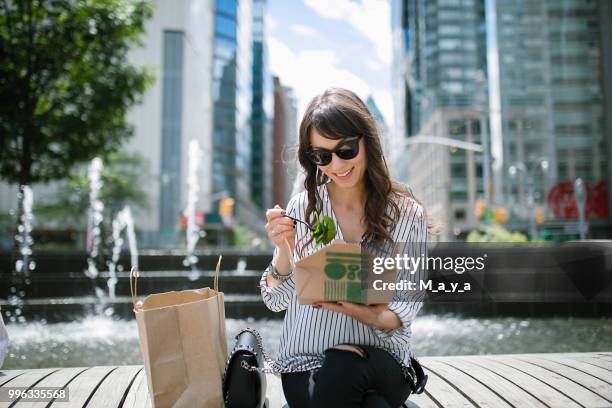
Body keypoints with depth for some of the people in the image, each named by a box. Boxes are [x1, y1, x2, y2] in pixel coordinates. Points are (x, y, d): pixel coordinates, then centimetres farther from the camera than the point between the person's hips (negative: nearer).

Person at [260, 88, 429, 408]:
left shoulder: (408, 214, -2)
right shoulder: (302, 208, 0)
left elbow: (405, 313, 0)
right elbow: (277, 301, 2)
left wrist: (368, 314, -22)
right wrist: (284, 250, -16)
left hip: (380, 359, 0)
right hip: (307, 361, 0)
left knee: (341, 371, -33)